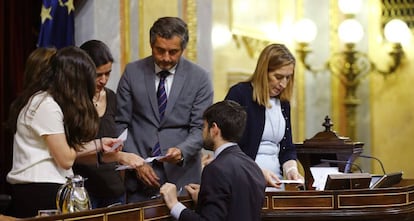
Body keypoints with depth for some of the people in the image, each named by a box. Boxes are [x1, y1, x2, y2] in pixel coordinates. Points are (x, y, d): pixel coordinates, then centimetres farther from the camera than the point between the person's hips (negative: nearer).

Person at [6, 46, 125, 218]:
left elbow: (62, 149, 13)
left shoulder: (43, 99, 13)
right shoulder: (47, 105, -17)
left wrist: (99, 145, 16)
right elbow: (66, 159, -14)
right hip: (41, 191, -10)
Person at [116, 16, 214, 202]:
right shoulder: (133, 72, 3)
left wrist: (181, 151, -22)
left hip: (182, 176, -1)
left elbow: (200, 129, -3)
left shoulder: (199, 78, -1)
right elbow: (121, 123, 3)